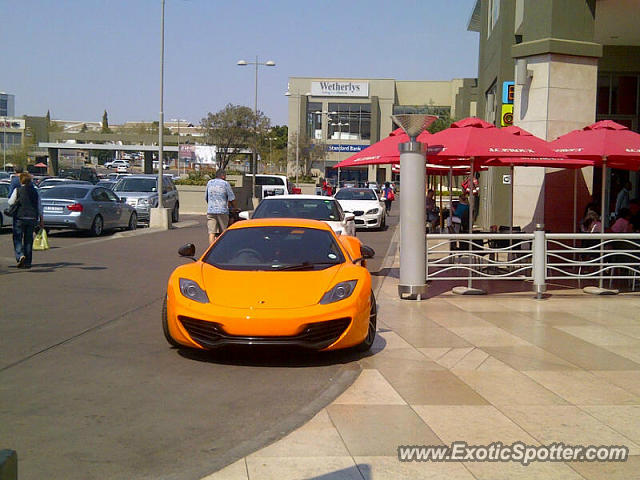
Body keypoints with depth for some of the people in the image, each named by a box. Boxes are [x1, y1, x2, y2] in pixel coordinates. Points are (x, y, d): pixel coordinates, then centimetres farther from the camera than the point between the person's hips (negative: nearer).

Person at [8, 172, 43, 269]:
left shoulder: (17, 190, -5)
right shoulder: (35, 191, 7)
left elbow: (10, 202, -3)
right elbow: (39, 207, 9)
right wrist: (41, 220, 14)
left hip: (20, 217, -4)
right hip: (32, 218, 4)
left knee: (17, 239, 4)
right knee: (28, 240, 10)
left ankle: (20, 255, -19)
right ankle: (27, 262, 10)